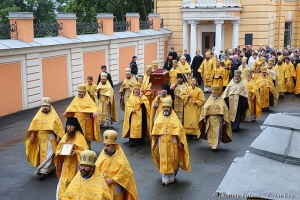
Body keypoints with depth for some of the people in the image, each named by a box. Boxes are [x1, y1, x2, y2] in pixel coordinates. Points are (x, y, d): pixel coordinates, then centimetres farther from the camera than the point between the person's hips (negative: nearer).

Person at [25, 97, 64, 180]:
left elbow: (59, 126, -7)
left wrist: (58, 137, -12)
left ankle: (43, 171, -11)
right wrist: (32, 135, 3)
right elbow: (33, 125, 10)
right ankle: (51, 167, 29)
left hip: (50, 138, -5)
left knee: (47, 155, -10)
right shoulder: (38, 115, 8)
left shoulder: (53, 115, -5)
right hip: (40, 138, 5)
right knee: (43, 154, 13)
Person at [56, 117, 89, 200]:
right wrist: (60, 152, -7)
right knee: (64, 181, 7)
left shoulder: (79, 137, -9)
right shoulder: (65, 136, 8)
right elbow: (59, 148, 14)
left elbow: (84, 150, -12)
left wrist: (75, 152, -27)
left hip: (75, 163, -5)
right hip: (66, 162, 5)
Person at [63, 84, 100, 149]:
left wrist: (94, 112, -37)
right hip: (78, 120, 4)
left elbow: (93, 106, -18)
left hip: (86, 120, -4)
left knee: (87, 134, 6)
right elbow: (71, 106, 13)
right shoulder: (76, 98, 5)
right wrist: (66, 112, 1)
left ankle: (88, 148, 20)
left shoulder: (88, 98, -9)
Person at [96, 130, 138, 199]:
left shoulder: (120, 158, -14)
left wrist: (111, 180, -19)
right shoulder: (103, 154, -1)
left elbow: (127, 173, -15)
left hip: (115, 189, -3)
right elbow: (96, 169, 6)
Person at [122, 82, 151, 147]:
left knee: (141, 127, 1)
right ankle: (132, 141, -4)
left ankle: (140, 141, 11)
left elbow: (146, 105, -15)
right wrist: (131, 110, -16)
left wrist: (141, 99, -27)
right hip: (133, 117, 1)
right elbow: (127, 106, 3)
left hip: (141, 116, -1)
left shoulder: (143, 97, 1)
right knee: (133, 128, -5)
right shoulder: (131, 97, 7)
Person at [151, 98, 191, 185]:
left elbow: (179, 130, -6)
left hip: (172, 142, -1)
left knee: (172, 160, 9)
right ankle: (165, 178, 10)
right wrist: (155, 141, 2)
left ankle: (172, 176, 28)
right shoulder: (160, 117, 4)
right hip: (162, 143, 2)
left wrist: (180, 142, -11)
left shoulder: (174, 118, -4)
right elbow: (155, 130, 6)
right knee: (163, 160, 3)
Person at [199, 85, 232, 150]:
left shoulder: (221, 101, 0)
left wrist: (224, 120, -7)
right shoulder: (209, 100, 7)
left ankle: (216, 145, -6)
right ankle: (211, 144, 22)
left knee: (217, 132, -7)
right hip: (210, 119, 3)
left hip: (218, 119, -3)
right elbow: (204, 108, 5)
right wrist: (204, 118, -2)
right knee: (210, 132, 9)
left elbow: (225, 110, -2)